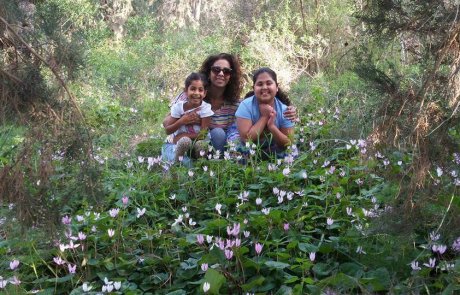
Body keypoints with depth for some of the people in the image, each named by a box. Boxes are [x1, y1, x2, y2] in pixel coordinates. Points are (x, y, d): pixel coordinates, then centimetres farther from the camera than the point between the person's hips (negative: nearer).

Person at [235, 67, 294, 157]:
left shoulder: (284, 110, -9)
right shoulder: (246, 106, -16)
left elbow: (288, 144, -11)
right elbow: (246, 139, -22)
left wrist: (272, 126, -25)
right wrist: (264, 117, -22)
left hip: (276, 155, 2)